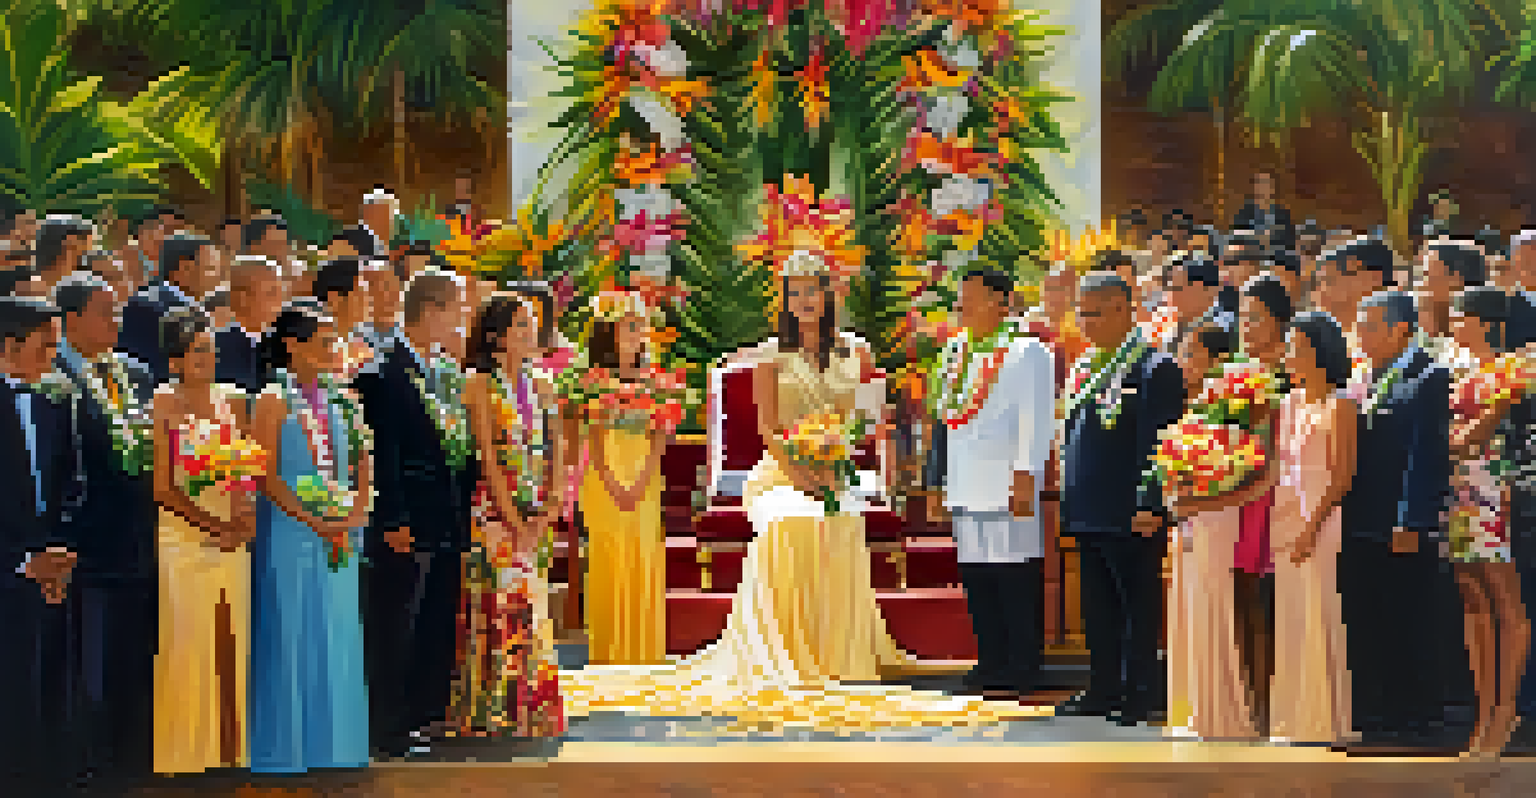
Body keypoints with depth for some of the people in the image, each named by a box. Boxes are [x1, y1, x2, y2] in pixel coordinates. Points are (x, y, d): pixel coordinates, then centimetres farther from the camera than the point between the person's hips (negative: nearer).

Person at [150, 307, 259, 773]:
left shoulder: (231, 402, 12)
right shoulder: (162, 406, -3)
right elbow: (162, 485, -8)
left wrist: (244, 515, -8)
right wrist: (211, 524, -14)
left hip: (229, 537, 5)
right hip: (180, 534, -4)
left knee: (230, 644, 4)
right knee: (186, 644, -5)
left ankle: (230, 752, 10)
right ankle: (183, 752, 2)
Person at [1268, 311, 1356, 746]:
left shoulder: (1340, 405, -8)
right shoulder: (1291, 403, 14)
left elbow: (1342, 474, -13)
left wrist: (1312, 526, -18)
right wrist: (1275, 523, 11)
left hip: (1327, 518, -7)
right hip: (1289, 517, 7)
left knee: (1322, 618, -6)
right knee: (1290, 617, 8)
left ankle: (1327, 722, 0)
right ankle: (1291, 719, 14)